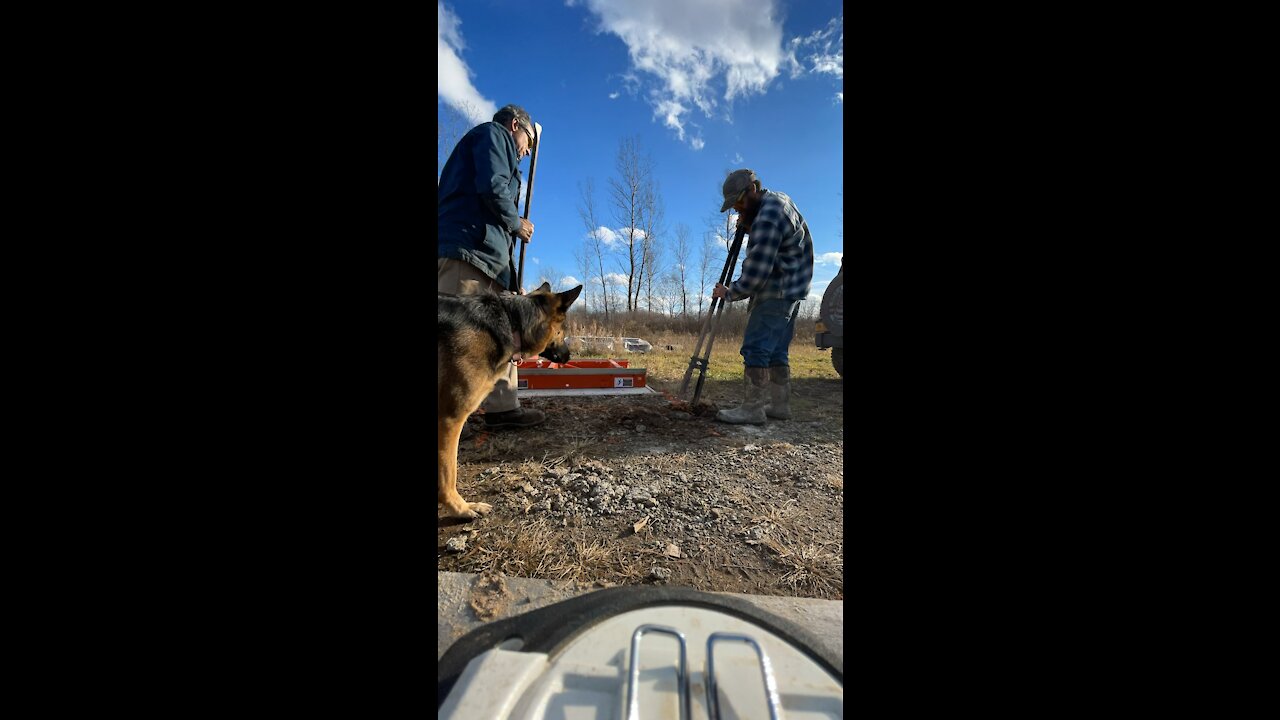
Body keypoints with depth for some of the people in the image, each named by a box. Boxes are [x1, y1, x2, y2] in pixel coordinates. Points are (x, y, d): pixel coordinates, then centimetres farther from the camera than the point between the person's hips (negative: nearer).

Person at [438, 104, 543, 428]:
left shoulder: (493, 146, 35)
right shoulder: (493, 133, 9)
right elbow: (491, 186, -12)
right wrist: (517, 223, 4)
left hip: (488, 254, 10)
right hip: (469, 246, -10)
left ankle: (502, 406, 8)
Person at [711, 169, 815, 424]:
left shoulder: (767, 218, -20)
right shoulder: (778, 199, 13)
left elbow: (756, 273, -23)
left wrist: (729, 293, -9)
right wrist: (745, 225, 6)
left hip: (777, 292, -10)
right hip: (791, 289, 10)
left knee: (755, 348, -11)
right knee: (776, 351, 11)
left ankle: (752, 409, -8)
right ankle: (780, 404, 16)